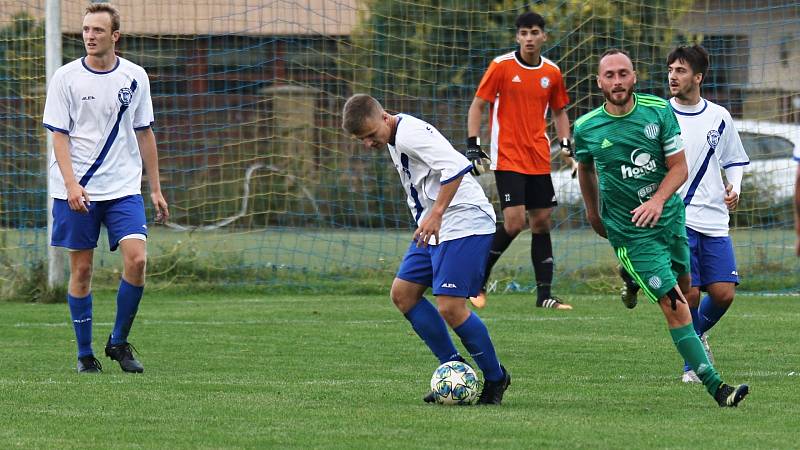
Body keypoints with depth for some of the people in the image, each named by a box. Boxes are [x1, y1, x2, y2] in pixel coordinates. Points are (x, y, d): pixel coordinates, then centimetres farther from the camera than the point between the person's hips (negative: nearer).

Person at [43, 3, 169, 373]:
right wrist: (71, 184, -18)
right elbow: (59, 135, -5)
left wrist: (156, 189, 12)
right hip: (77, 190, -2)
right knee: (81, 269, 0)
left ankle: (119, 342, 3)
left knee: (136, 259, -14)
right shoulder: (66, 77, -2)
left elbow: (144, 133, 13)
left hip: (124, 189, 2)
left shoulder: (134, 77, 5)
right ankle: (85, 354, 11)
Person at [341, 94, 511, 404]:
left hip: (464, 223, -11)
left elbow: (456, 167, -29)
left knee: (450, 307, -15)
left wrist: (436, 214, -32)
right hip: (434, 228, 11)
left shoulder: (410, 134, -18)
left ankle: (495, 378, 3)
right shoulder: (394, 139, 13)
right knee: (402, 294, 8)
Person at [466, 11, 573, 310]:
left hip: (539, 160, 5)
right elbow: (477, 106, -1)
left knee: (541, 222, 4)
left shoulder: (552, 72, 7)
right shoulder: (501, 66, -6)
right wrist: (473, 145, -10)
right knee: (514, 222, -15)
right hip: (508, 158, -5)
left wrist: (565, 145, 7)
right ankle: (477, 281, 2)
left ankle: (544, 294, 8)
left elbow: (559, 111, 21)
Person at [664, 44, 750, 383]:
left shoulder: (719, 117, 7)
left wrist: (734, 188, 1)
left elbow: (734, 160, 20)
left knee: (723, 294, -4)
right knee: (689, 294, -11)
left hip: (714, 221, 3)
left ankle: (698, 332, 28)